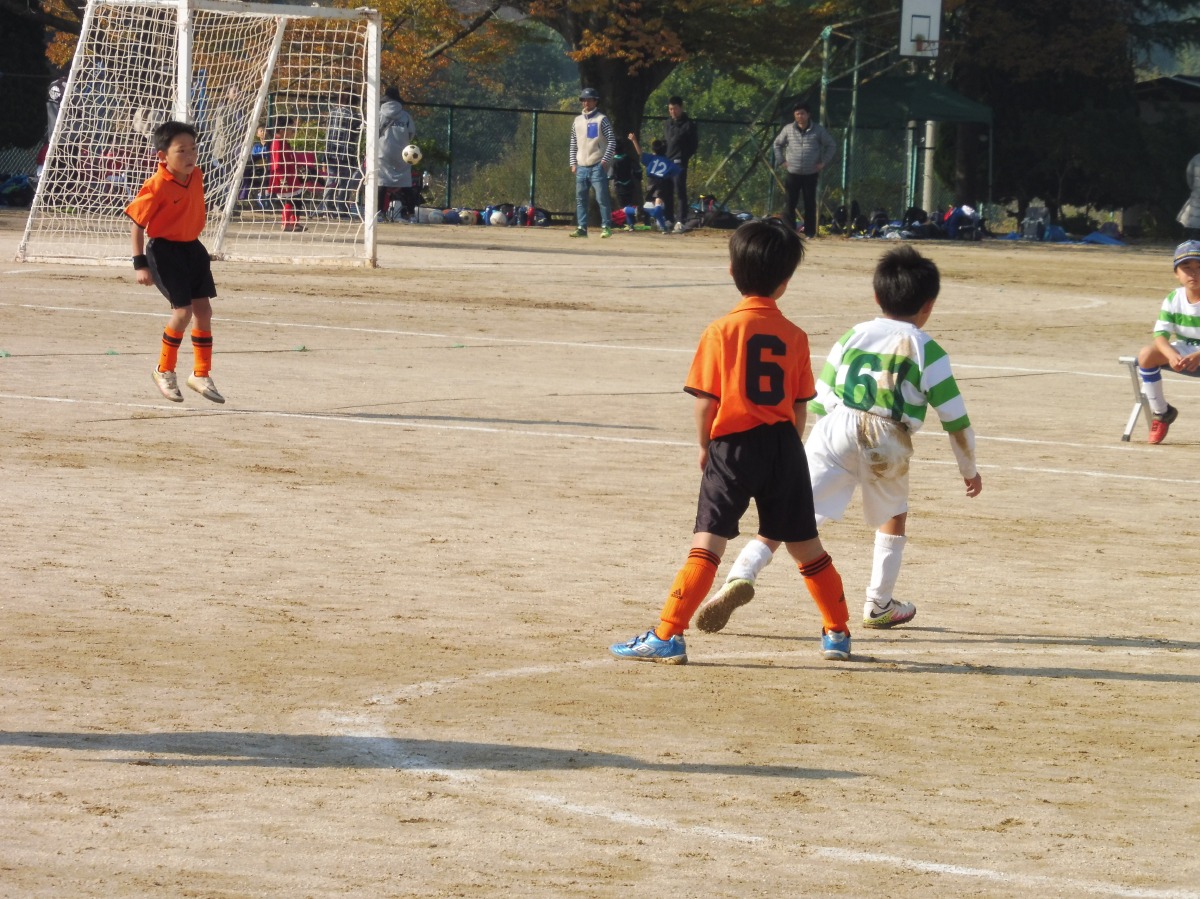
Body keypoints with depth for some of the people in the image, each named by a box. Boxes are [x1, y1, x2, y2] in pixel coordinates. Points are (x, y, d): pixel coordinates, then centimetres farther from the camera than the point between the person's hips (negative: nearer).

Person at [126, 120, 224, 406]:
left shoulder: (196, 176, 0)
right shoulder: (157, 186, -21)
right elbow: (136, 223, -16)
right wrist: (141, 264, -18)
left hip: (192, 248, 7)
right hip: (164, 250, -7)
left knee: (204, 310, 7)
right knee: (183, 311, -12)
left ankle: (202, 374, 20)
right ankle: (164, 371, 9)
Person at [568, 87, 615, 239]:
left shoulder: (601, 119, -1)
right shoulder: (578, 121, 14)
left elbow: (611, 141, -5)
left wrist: (605, 160, -14)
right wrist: (573, 163, 9)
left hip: (597, 166, -6)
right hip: (581, 167, 6)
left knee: (602, 198, -9)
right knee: (580, 199, 5)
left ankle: (606, 226, -6)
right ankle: (581, 227, 9)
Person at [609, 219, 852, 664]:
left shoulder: (722, 331, -8)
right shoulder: (794, 336, 2)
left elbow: (706, 400, -8)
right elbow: (799, 406, 5)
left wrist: (705, 445, 8)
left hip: (733, 445, -3)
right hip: (783, 445, 3)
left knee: (708, 541, -7)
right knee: (805, 545, 16)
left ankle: (667, 636, -15)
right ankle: (837, 632, 26)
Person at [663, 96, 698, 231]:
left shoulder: (688, 125, -3)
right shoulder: (667, 124, 16)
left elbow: (694, 143, -2)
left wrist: (686, 157, -9)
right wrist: (663, 157, 9)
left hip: (679, 163, -7)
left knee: (680, 192, -9)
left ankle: (680, 220, -11)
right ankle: (669, 219, 15)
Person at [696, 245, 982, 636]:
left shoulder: (852, 336, 17)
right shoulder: (927, 351, 9)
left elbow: (819, 402, 18)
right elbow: (955, 419, 8)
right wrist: (969, 470, 21)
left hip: (834, 430, 1)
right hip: (888, 442, -1)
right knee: (893, 515, 27)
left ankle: (742, 574, -29)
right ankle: (879, 604, 30)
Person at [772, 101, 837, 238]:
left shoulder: (818, 131, -1)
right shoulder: (788, 129, 4)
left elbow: (831, 146, 8)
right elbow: (778, 144, 18)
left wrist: (823, 162, 0)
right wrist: (781, 160, 8)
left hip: (811, 175, -1)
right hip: (793, 174, 1)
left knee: (810, 204, 3)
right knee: (789, 203, -4)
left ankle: (810, 232, 8)